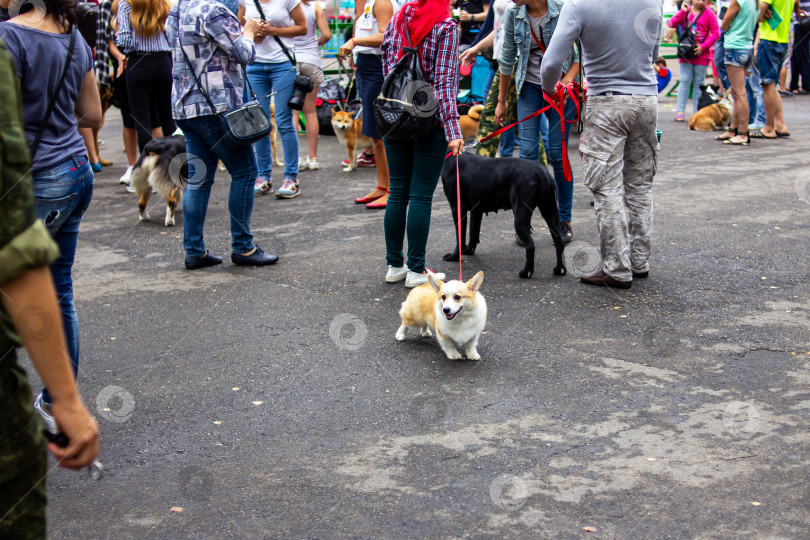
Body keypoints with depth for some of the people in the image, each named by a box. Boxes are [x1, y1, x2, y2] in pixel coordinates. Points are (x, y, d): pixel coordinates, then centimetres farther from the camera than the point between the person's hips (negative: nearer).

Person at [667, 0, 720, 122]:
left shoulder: (709, 13, -2)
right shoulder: (685, 11, 5)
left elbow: (716, 33, -3)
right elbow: (671, 24, -5)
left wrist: (703, 47, -12)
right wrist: (682, 11, -13)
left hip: (702, 55, -1)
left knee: (699, 82, 5)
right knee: (685, 81, -1)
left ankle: (697, 112, 10)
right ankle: (680, 111, 1)